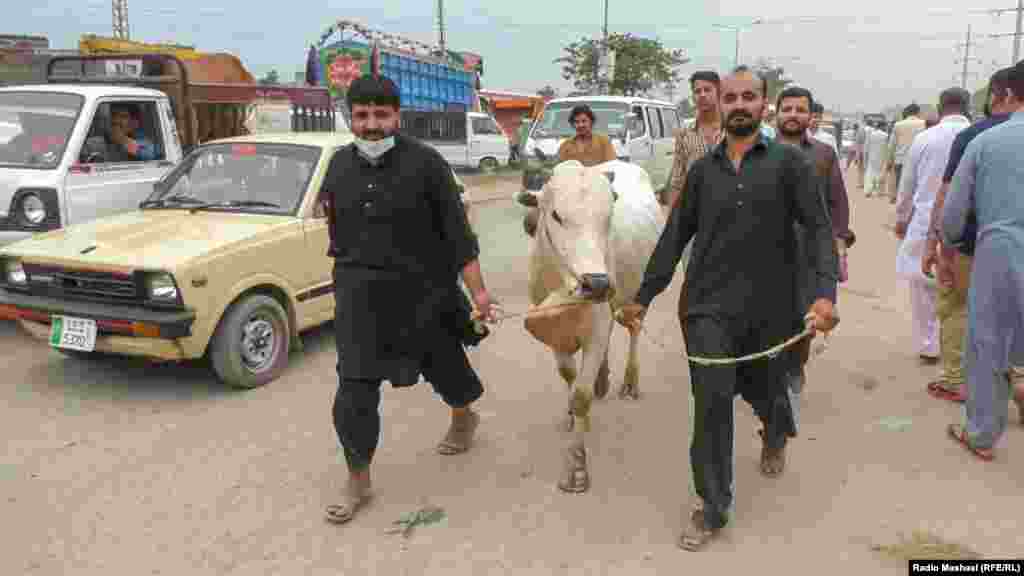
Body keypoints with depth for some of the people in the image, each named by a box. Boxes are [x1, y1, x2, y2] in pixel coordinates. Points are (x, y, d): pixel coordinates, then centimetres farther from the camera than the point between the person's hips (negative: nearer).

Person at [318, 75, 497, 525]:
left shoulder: (425, 162, -12)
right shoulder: (340, 165, 3)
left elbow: (456, 230, -12)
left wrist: (477, 290, -13)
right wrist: (349, 274, 14)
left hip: (423, 291, -2)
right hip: (361, 296, 3)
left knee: (445, 364, 18)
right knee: (354, 390, -2)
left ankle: (464, 417, 52)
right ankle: (358, 480, 15)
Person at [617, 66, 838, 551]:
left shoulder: (789, 162, -2)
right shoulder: (702, 169, 6)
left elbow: (820, 229, -7)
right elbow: (674, 238, 8)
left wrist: (826, 293, -22)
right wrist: (642, 298, 6)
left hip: (769, 309, 0)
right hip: (709, 308, 1)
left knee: (765, 392, 19)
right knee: (712, 402, -6)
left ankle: (775, 435, 57)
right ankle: (713, 508, 10)